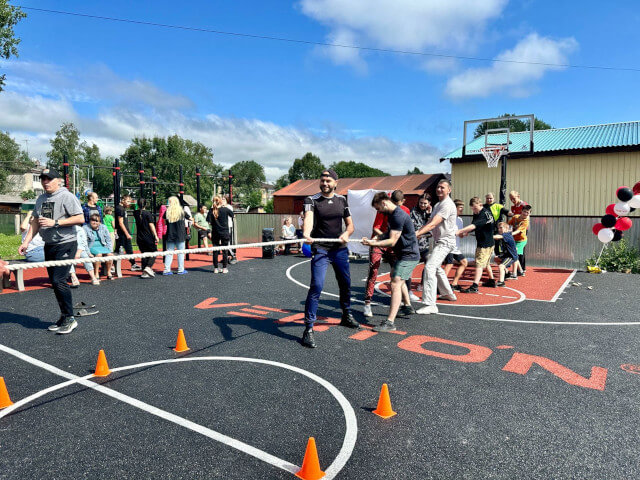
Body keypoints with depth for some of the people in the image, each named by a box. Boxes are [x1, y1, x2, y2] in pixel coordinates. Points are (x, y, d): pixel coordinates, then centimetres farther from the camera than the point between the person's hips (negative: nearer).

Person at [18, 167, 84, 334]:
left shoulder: (67, 196, -9)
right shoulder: (41, 199, 15)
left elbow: (80, 219, -17)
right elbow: (35, 222, 21)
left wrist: (54, 222, -20)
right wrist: (26, 242, 13)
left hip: (65, 244, -8)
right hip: (48, 245, 8)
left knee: (59, 280, -14)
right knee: (54, 282, 9)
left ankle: (69, 318, -4)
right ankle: (64, 318, 19)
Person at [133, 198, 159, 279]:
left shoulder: (136, 213, 4)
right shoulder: (147, 213, -11)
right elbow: (151, 225, -14)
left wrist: (139, 208, 18)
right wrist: (156, 236, -12)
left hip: (139, 238, 5)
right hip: (149, 237, -5)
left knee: (144, 254, 12)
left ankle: (144, 272, 11)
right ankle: (148, 267, -14)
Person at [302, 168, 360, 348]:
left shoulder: (342, 200, 9)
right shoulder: (312, 200, -5)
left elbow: (350, 224, 13)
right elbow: (308, 218, -25)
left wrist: (346, 233, -10)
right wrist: (307, 234, -46)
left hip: (340, 249, 5)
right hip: (320, 250, -5)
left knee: (345, 284, 16)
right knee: (316, 286, -15)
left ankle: (347, 316, 41)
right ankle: (308, 328, -7)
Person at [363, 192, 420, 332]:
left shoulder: (398, 216, -23)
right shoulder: (392, 214, 10)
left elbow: (392, 241, -26)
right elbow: (390, 233, 20)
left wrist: (373, 243, -29)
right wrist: (377, 239, 3)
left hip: (409, 255, -11)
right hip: (402, 254, 11)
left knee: (395, 284, -19)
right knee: (399, 281, 27)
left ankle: (390, 322, -23)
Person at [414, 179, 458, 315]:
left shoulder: (447, 204, -17)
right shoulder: (438, 204, 15)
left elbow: (433, 224, -27)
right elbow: (430, 223, 16)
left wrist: (416, 234, -35)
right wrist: (417, 232, 2)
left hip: (446, 241, -11)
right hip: (438, 241, 11)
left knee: (429, 268, -23)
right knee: (436, 268, 26)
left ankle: (430, 304, -26)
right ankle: (448, 294, 47)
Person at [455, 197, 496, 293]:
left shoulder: (484, 214, -22)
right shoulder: (477, 214, 9)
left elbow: (473, 226, -35)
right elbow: (473, 226, 10)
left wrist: (459, 231, -42)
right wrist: (465, 232, -11)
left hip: (485, 244, -10)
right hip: (489, 243, 10)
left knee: (479, 264, -15)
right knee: (486, 263, 23)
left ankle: (474, 287, -20)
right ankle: (492, 281, 39)